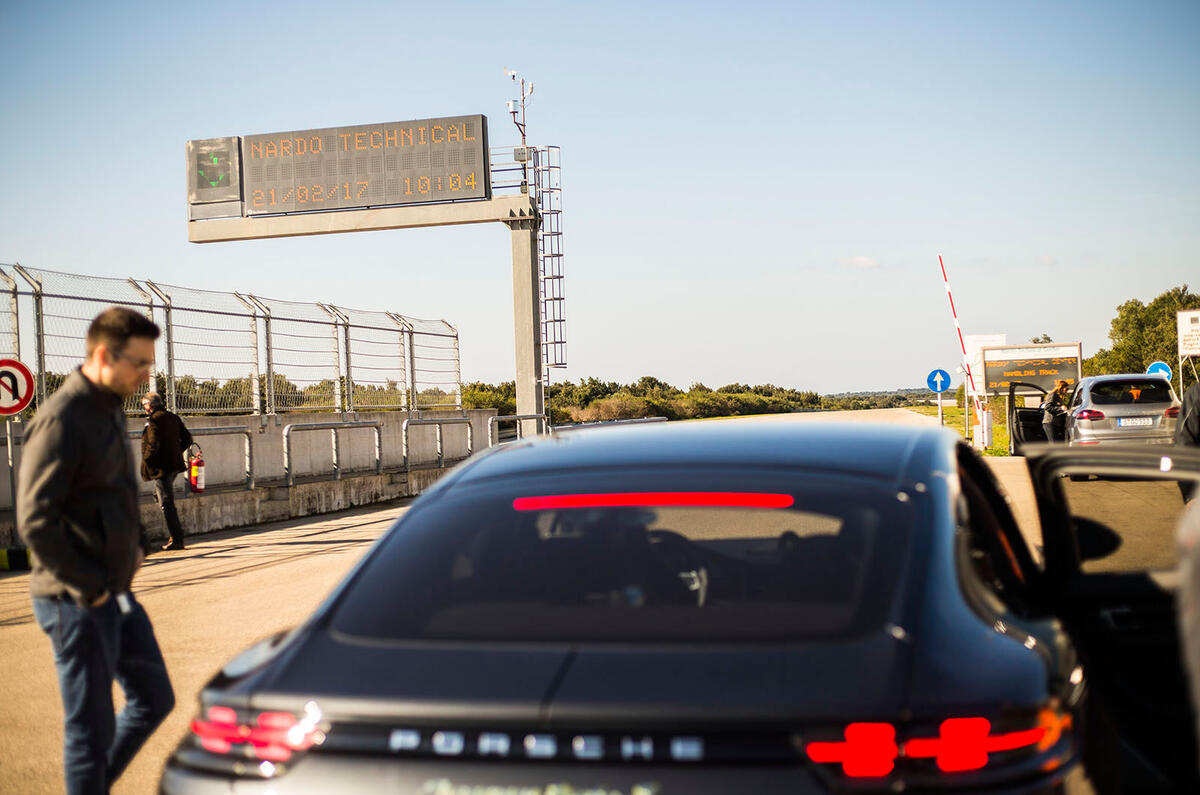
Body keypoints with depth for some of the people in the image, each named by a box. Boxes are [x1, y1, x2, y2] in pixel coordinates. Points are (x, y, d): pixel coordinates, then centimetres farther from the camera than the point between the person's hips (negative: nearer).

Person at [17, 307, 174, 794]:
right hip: (77, 602, -9)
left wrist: (137, 544, 10)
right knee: (91, 726, 2)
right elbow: (35, 522, -23)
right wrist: (90, 587, -17)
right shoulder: (60, 421, -19)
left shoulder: (111, 410, 10)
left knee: (153, 699, 16)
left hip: (116, 592, 9)